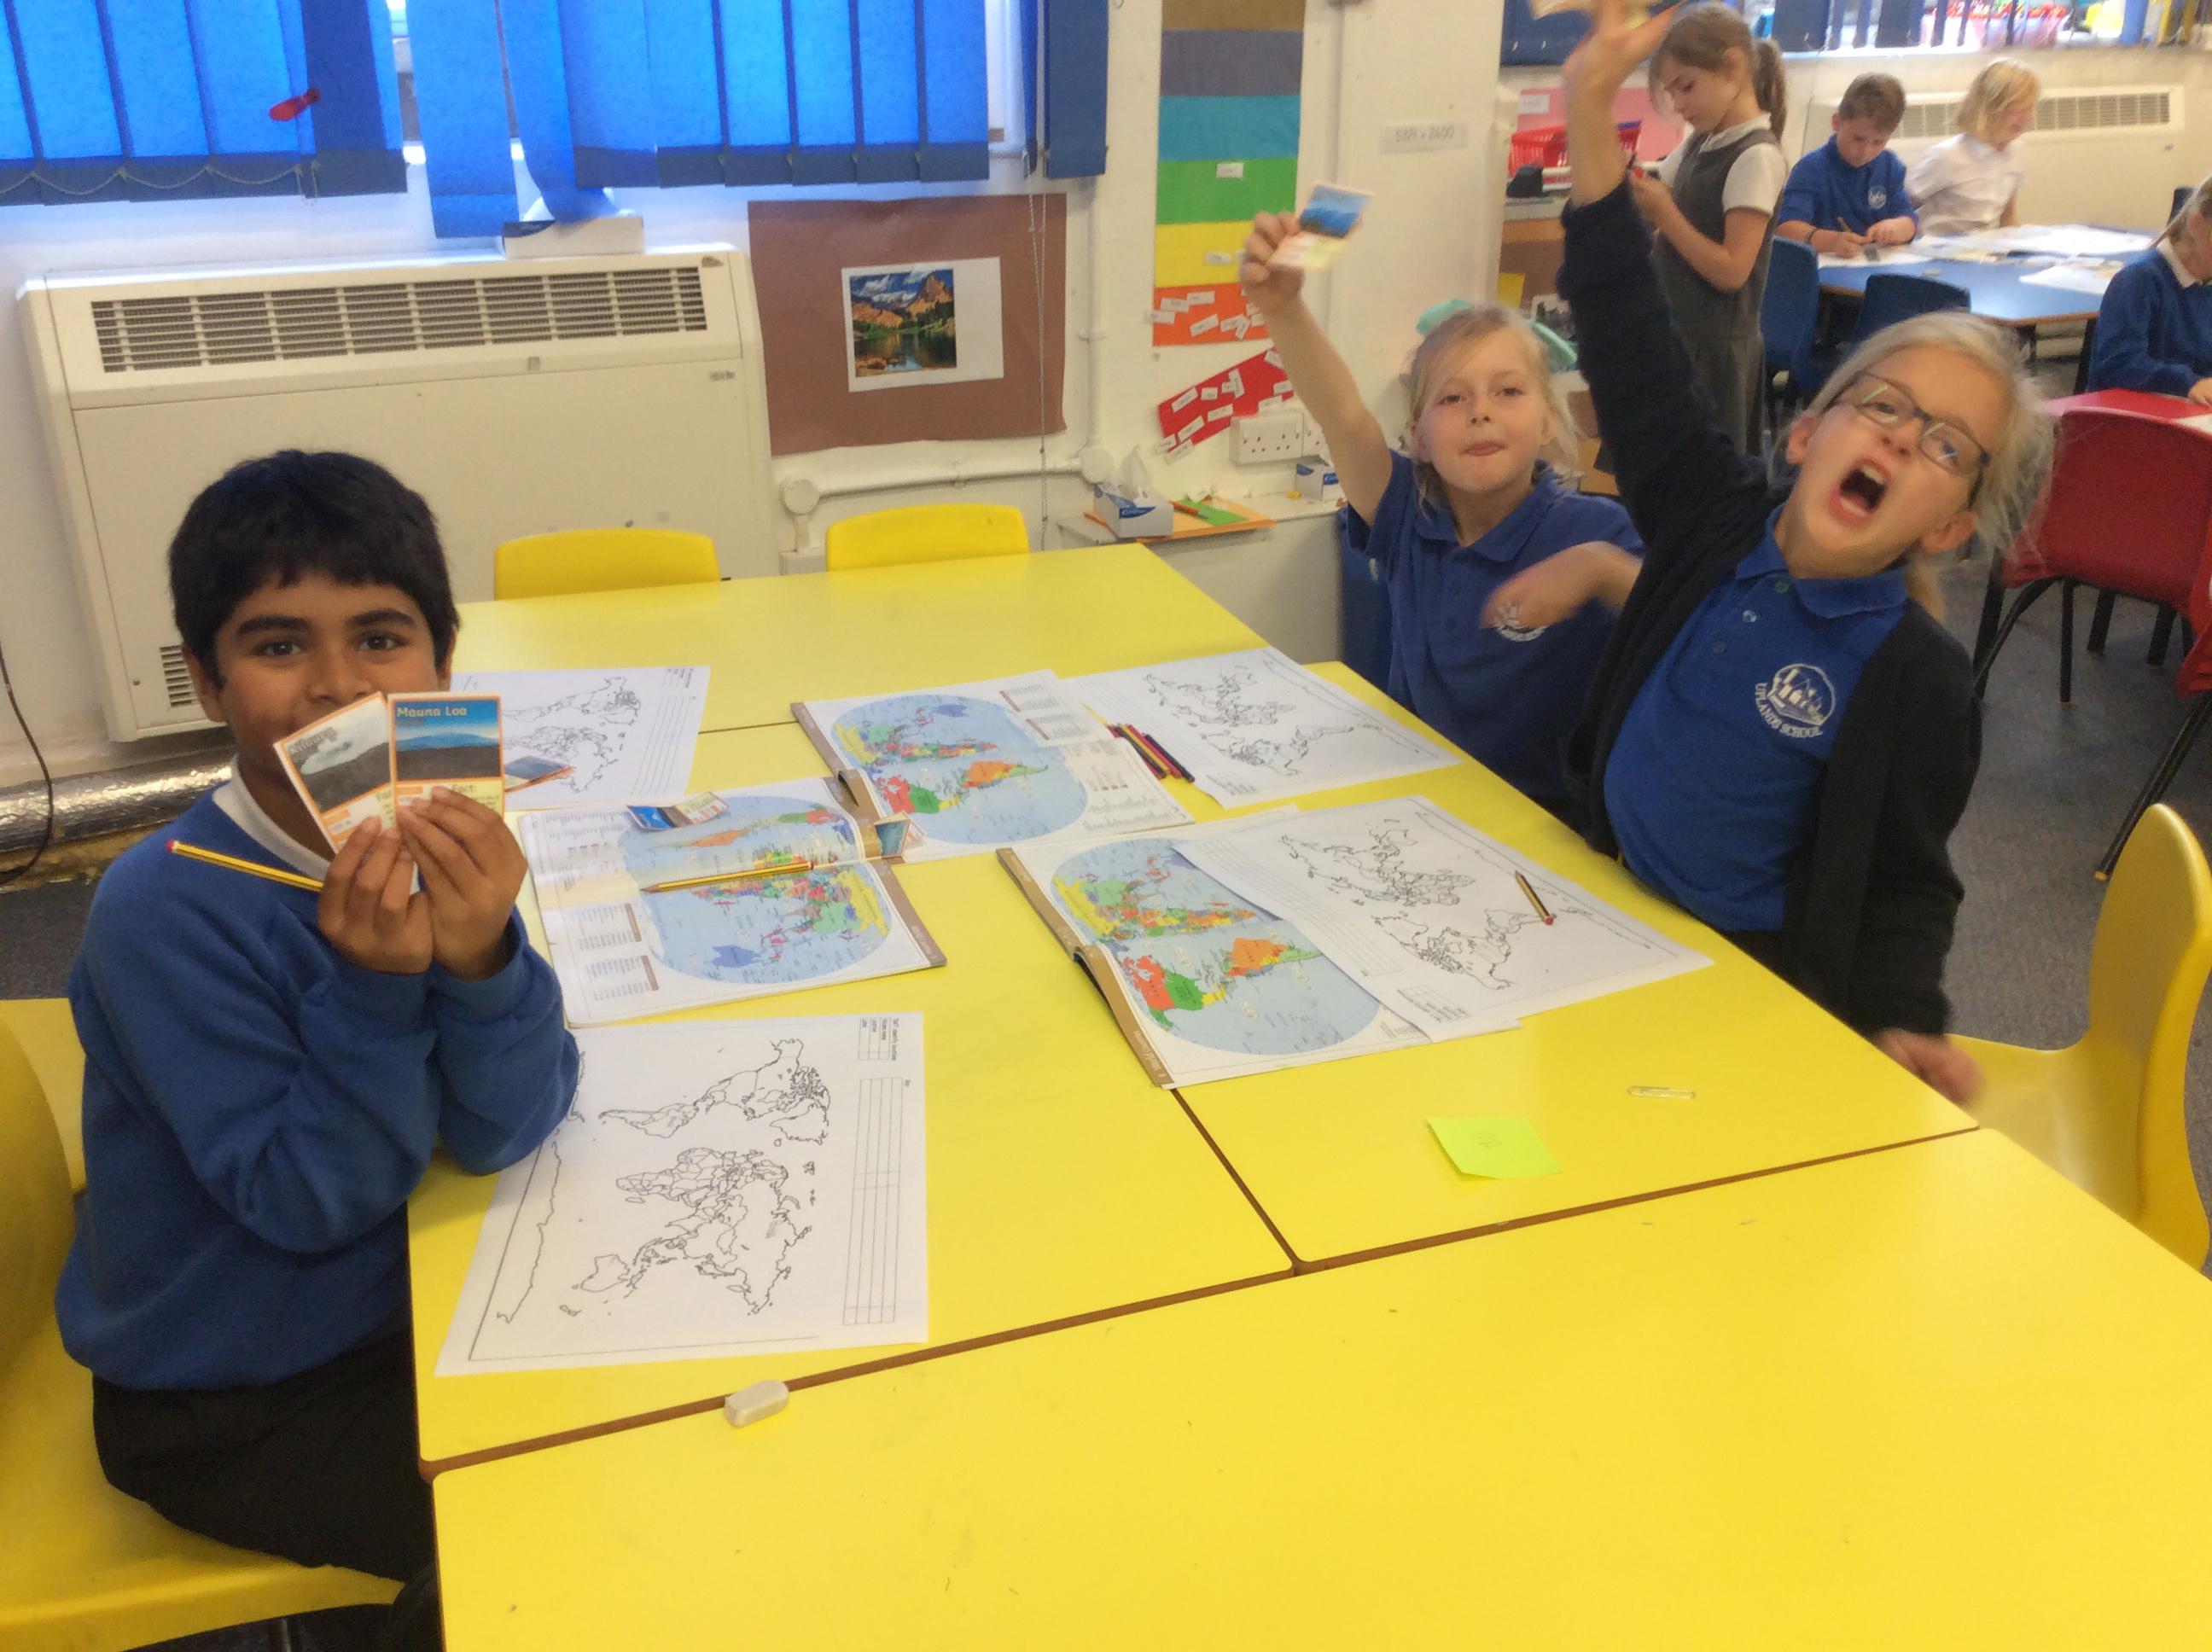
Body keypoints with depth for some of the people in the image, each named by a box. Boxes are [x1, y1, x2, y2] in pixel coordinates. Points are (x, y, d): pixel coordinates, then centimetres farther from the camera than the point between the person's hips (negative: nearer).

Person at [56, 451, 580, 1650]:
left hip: (390, 1303, 5)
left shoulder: (430, 837, -13)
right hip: (223, 1406, -5)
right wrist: (372, 989, -37)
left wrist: (482, 957, -35)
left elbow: (498, 1136, -16)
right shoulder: (162, 913, -28)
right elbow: (305, 1204, -23)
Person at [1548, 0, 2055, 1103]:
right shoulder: (1716, 514, -5)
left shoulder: (1921, 682, -13)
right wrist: (1591, 111, -16)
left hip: (1757, 981, -3)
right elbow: (1629, 343, -9)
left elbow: (1905, 888, -5)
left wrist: (1906, 1031, -24)